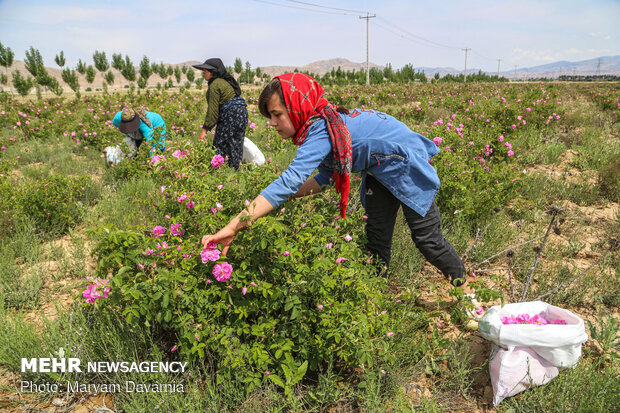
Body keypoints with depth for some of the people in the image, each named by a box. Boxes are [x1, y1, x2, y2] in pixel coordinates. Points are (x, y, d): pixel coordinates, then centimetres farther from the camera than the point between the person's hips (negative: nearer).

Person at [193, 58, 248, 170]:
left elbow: (213, 110, -14)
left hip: (231, 116, -10)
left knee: (220, 146, -4)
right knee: (236, 146, 12)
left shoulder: (215, 85, -10)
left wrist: (204, 129, -13)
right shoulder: (225, 81, 19)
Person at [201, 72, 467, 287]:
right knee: (376, 236, 7)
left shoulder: (322, 131, -34)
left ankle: (462, 285, 32)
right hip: (381, 170, 8)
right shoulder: (322, 125, -6)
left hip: (407, 164, -8)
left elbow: (288, 182, -46)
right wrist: (286, 197, -12)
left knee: (427, 238, 5)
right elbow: (327, 176, 0)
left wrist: (233, 226, -50)